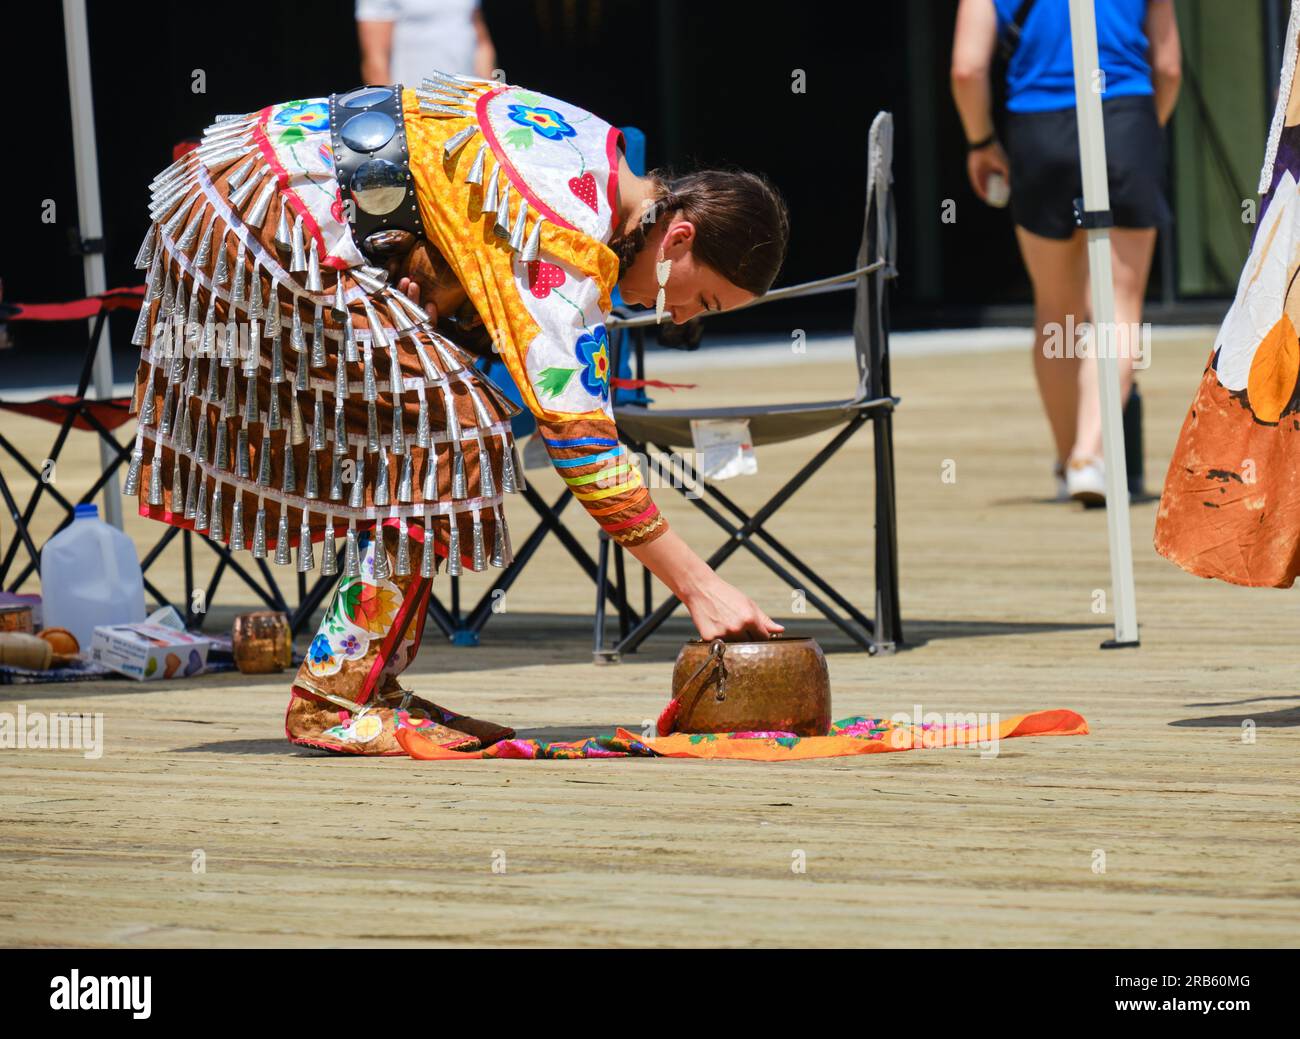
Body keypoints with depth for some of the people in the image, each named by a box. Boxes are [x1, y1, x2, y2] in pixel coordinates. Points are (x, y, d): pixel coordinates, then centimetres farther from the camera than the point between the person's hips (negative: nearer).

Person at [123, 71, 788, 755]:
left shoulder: (598, 157, 10)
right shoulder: (567, 241, -20)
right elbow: (576, 431, -24)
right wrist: (698, 587, -22)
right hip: (261, 219, -10)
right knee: (441, 427, -13)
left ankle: (373, 689, 12)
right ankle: (331, 700, -10)